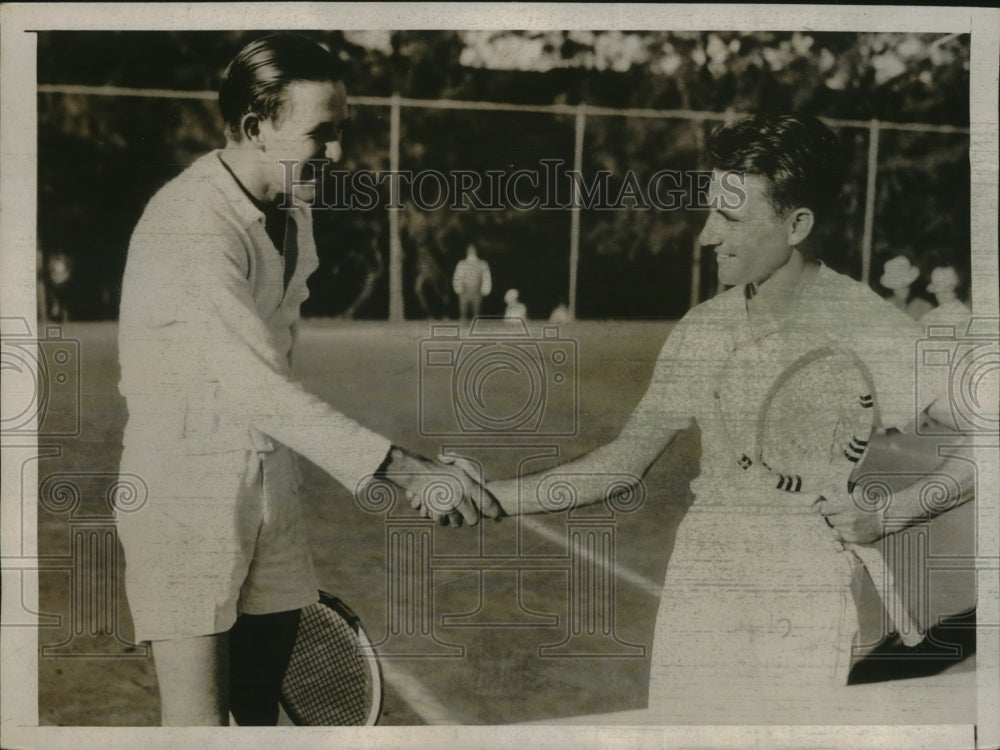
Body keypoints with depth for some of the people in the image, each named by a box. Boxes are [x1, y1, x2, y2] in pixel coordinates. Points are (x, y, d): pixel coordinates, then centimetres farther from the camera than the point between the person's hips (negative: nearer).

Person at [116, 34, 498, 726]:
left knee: (261, 703, 12)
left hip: (267, 477, 8)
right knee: (199, 717, -8)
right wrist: (402, 468, -37)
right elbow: (259, 388, -33)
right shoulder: (191, 226, -23)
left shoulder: (292, 206, 6)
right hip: (185, 484, -8)